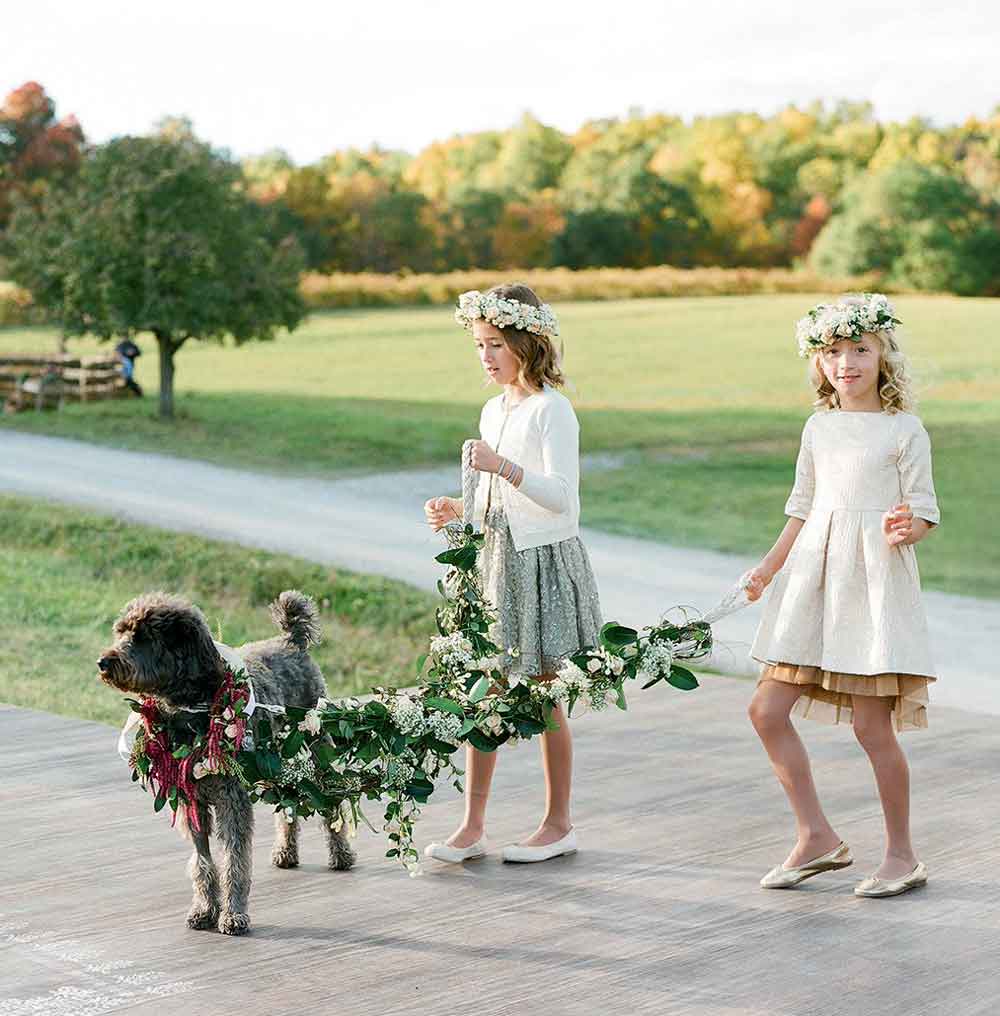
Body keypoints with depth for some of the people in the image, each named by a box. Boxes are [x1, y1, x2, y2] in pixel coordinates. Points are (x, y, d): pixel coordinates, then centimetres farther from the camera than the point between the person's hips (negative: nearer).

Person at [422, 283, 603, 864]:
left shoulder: (552, 410, -11)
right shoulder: (494, 411, 14)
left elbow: (560, 497, -19)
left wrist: (503, 466, -31)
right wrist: (459, 511, 2)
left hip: (543, 560, -7)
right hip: (495, 559, 7)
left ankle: (559, 823, 15)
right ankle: (473, 826, 9)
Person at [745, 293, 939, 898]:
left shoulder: (904, 431, -3)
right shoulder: (818, 429, 13)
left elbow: (925, 512, -3)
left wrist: (905, 531, -24)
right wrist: (769, 568, 13)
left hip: (875, 581, -6)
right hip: (814, 578, 6)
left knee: (872, 725, -5)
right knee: (768, 710, 1)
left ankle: (902, 855, 11)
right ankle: (817, 837, 14)